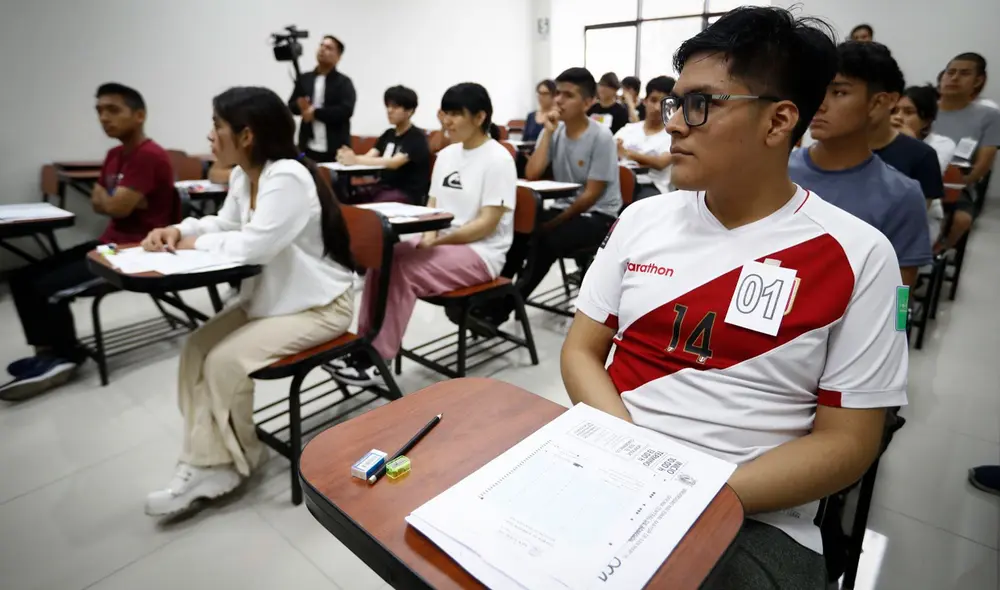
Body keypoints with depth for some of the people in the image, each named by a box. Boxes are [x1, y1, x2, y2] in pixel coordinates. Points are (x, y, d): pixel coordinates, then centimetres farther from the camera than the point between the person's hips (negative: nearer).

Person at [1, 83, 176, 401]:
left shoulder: (150, 156, -18)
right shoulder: (114, 154, 15)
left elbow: (117, 207, -21)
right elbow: (97, 204, 16)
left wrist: (104, 194, 1)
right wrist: (115, 198, -6)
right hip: (108, 243, 10)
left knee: (46, 287, -17)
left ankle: (66, 356, 4)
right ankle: (47, 351, 9)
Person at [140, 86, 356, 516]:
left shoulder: (289, 178, -23)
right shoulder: (244, 176, 8)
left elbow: (254, 245, -29)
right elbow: (226, 224, 17)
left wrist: (196, 245, -12)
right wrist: (180, 230, -3)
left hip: (318, 306, -10)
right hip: (269, 298, 10)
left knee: (226, 361, -17)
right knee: (197, 348, 0)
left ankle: (234, 460, 8)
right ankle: (203, 462, 7)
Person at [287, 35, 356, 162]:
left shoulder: (344, 82, 0)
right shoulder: (304, 79, 13)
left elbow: (346, 110, -14)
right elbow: (291, 106, 15)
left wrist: (315, 112, -13)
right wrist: (300, 106, -10)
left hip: (335, 149, -4)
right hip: (309, 148, 4)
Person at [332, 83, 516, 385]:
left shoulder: (498, 159, -11)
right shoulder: (445, 155, 12)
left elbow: (487, 224, -16)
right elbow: (432, 207, 14)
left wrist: (439, 238, -22)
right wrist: (427, 232, -9)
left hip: (480, 253, -7)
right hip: (441, 243, 7)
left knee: (403, 270, -27)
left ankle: (377, 359, -16)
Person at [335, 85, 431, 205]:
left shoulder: (417, 137, -8)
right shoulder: (388, 134, 16)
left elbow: (394, 163, -23)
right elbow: (369, 156, 1)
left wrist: (356, 160, -32)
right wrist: (350, 157, -22)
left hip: (409, 193, -6)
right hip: (384, 186, 7)